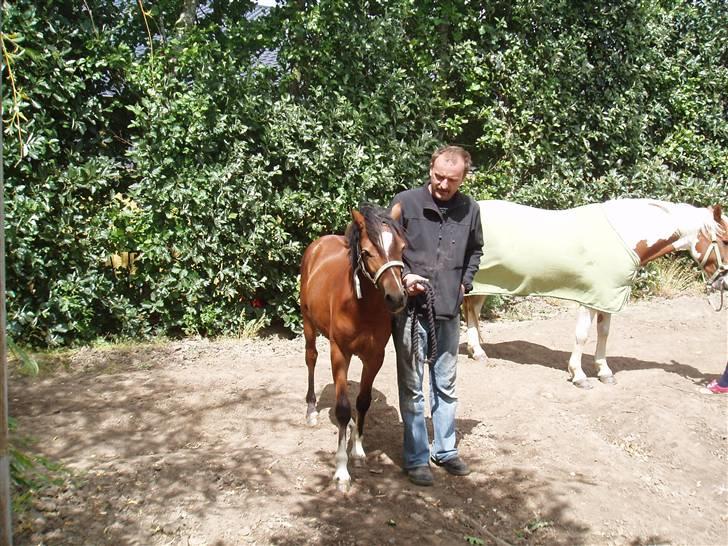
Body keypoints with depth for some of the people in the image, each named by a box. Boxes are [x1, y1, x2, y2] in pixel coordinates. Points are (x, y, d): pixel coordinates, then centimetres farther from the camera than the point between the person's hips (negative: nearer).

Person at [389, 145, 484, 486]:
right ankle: (416, 458, 17)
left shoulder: (469, 209, 3)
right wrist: (404, 276, -16)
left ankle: (445, 450, 31)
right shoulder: (405, 202, -8)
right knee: (412, 387, 4)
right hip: (411, 308, -4)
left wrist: (465, 282, 5)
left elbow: (475, 250, 18)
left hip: (449, 309, 4)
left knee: (446, 385, 16)